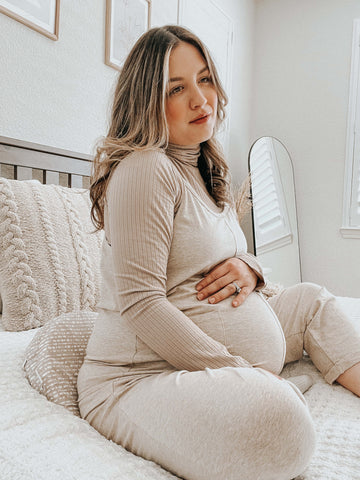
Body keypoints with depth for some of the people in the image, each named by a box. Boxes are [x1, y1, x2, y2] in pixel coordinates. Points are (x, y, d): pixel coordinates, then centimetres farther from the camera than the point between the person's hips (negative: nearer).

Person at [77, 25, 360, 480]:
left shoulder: (204, 169, 13)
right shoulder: (145, 169, -16)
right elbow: (139, 304, -23)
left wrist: (249, 266, -6)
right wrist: (244, 372, -20)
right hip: (140, 377, -9)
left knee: (310, 297, 17)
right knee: (277, 419, -37)